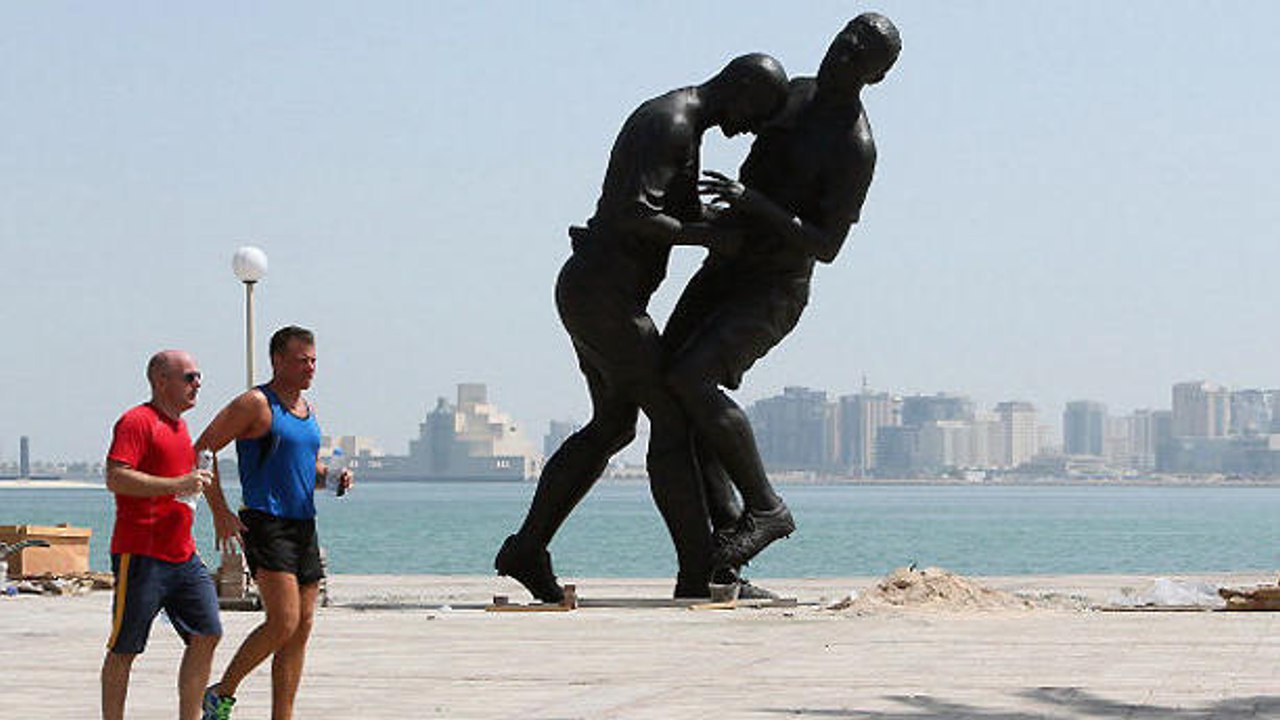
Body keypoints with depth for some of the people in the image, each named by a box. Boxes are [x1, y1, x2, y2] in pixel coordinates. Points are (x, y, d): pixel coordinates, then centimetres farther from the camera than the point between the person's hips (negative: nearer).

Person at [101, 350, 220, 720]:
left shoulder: (178, 425, 19)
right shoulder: (137, 421, -10)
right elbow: (115, 478, -22)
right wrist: (177, 485, -25)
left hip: (182, 555, 9)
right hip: (141, 555, -9)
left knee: (207, 635, 2)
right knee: (124, 648, 0)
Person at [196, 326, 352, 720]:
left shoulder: (306, 408, 17)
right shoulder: (256, 404, -7)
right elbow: (202, 450, -9)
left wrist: (332, 476, 5)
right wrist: (220, 512, -14)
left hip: (304, 526, 8)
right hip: (266, 524, -8)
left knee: (302, 629, 5)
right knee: (284, 623, -17)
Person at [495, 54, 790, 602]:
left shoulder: (680, 124, 18)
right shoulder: (671, 125, -16)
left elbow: (687, 215, 30)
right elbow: (632, 214, -27)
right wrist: (706, 235, -18)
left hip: (587, 290, 11)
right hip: (605, 295, -11)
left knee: (613, 426, 18)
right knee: (672, 420, -7)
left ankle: (527, 550, 22)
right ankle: (699, 574, -6)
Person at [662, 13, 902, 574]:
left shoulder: (854, 148, -18)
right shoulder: (796, 94, 7)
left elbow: (827, 248, -22)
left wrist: (755, 204, -30)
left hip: (774, 291, -9)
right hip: (722, 268, 9)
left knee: (690, 380, -25)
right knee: (666, 386, 0)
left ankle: (765, 508, -13)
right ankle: (726, 523, 0)